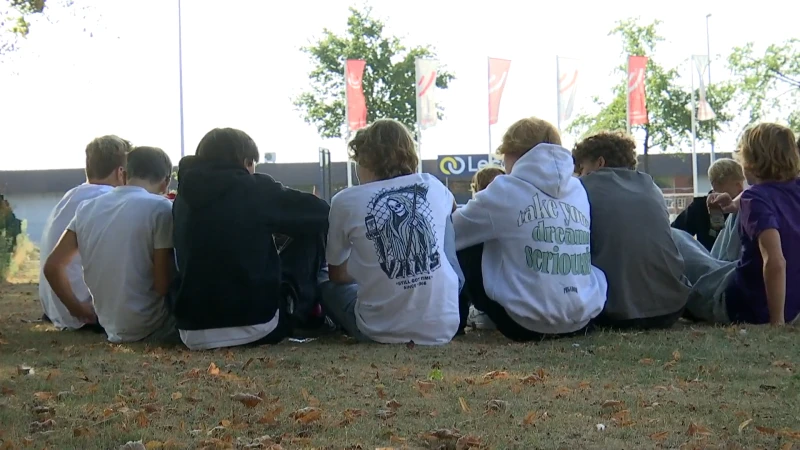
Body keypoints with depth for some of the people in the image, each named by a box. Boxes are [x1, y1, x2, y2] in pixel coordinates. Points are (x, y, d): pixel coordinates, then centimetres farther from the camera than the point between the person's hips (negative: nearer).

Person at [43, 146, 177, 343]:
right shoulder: (160, 208, -11)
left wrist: (77, 308, 19)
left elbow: (52, 267, 8)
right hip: (150, 326, -7)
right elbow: (163, 285, -15)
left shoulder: (87, 208, 7)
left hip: (111, 325, 7)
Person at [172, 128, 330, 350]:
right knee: (311, 233, 13)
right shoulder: (255, 188, -6)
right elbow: (320, 212, 1)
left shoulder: (183, 198, 9)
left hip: (193, 333, 6)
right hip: (255, 327, -5)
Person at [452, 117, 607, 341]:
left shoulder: (505, 190, -5)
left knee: (464, 252, 15)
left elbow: (450, 233, 6)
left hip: (527, 324, -6)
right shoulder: (578, 190, 10)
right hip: (583, 319, 6)